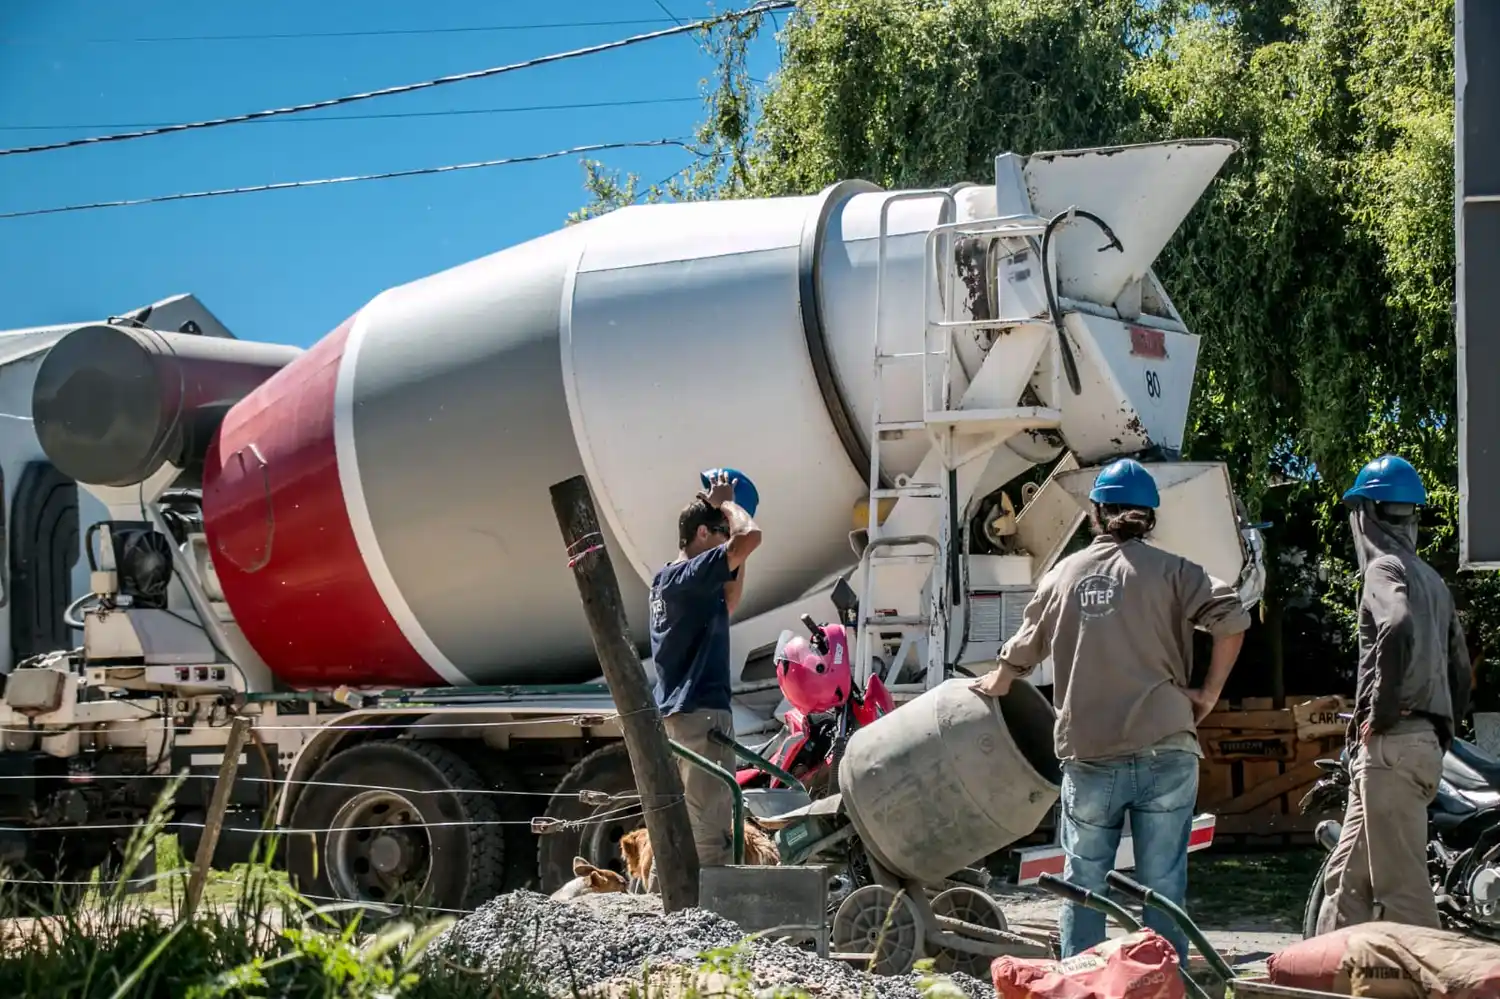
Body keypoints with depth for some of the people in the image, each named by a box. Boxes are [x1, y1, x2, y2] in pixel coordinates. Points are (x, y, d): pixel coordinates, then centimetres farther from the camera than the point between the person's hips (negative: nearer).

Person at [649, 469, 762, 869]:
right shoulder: (689, 576, -13)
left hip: (674, 713, 10)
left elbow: (727, 605, 29)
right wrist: (724, 503, -5)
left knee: (681, 820, 13)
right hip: (701, 712, -10)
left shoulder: (667, 579, 16)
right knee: (711, 824, -11)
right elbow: (750, 537, -25)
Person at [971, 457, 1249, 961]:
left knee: (1083, 884, 11)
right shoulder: (1170, 571, 2)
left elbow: (1019, 654, 20)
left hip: (1089, 757, 2)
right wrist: (1209, 692, -1)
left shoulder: (1065, 574, 10)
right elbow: (1232, 619, -12)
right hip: (1165, 753, -1)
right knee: (1162, 886, 2)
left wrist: (996, 683, 42)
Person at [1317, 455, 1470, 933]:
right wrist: (1441, 733, 23)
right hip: (1427, 743, 10)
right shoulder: (1432, 579, 22)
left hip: (1392, 744, -10)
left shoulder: (1385, 566, -7)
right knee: (1346, 877, 14)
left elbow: (1399, 629, -28)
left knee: (1401, 885, -9)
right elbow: (1460, 670, 24)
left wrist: (1380, 713, -19)